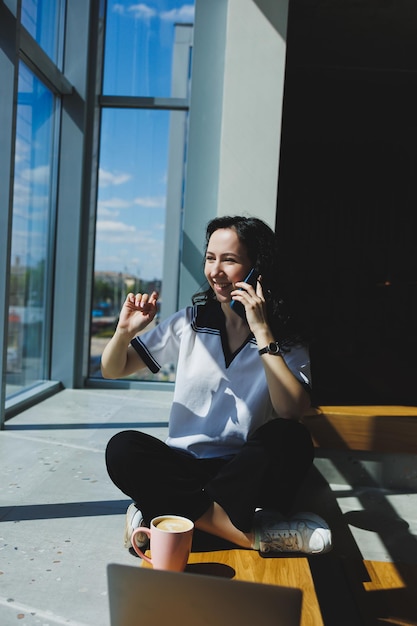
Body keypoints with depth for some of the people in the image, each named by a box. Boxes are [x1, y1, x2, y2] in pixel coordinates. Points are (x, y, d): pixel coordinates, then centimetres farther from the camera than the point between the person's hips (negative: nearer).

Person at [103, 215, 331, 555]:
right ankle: (254, 534, -25)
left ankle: (174, 514, -23)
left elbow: (293, 412, -20)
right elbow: (113, 370, 8)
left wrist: (262, 332, -22)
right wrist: (124, 332, -14)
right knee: (123, 448, -26)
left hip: (246, 473, -2)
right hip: (183, 467, 3)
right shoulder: (190, 322, 4)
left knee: (293, 440, -31)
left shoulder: (287, 341, -2)